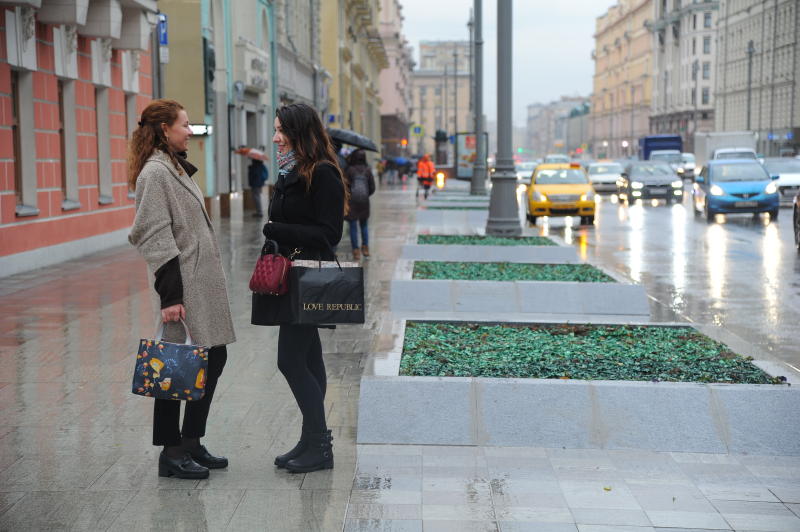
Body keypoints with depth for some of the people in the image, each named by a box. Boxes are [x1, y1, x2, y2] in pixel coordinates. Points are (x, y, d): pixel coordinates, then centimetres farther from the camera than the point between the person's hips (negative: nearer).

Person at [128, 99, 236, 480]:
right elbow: (156, 239, -18)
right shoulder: (155, 172, -13)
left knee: (214, 358, 11)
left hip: (202, 280, 10)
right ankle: (172, 453, 4)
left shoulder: (175, 167, 17)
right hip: (183, 284, -10)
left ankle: (190, 444, 20)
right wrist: (170, 295, -22)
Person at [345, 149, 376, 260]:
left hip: (352, 201, -3)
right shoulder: (367, 170, 2)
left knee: (353, 227, 2)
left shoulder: (350, 170, -7)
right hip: (364, 201, 3)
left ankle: (356, 251, 0)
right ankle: (365, 249, 14)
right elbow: (372, 188, 3)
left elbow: (346, 185, -8)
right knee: (364, 225, 17)